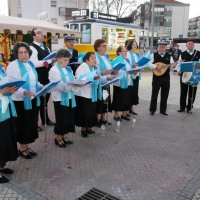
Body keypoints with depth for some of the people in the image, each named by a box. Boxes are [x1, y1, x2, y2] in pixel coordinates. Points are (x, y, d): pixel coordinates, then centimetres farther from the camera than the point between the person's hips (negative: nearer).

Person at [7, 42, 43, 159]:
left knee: (32, 124, 14)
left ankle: (27, 146, 30)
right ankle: (22, 148, 22)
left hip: (33, 100, 7)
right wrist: (24, 92, -34)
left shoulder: (31, 64, 11)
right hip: (21, 101, -7)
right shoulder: (13, 66, -11)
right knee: (23, 125, 5)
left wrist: (42, 87, 2)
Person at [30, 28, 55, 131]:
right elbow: (34, 64, -25)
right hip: (38, 79, -8)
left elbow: (50, 59, 23)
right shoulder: (32, 48, -14)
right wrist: (50, 60, -25)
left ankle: (45, 119, 34)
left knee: (45, 99, 19)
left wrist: (55, 59, 1)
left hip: (47, 78, 8)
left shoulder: (45, 47, 14)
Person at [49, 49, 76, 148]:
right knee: (61, 119, 3)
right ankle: (58, 137, 20)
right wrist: (70, 85, -30)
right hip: (60, 98, -7)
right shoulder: (54, 70, -11)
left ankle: (64, 136, 28)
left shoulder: (68, 69, 12)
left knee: (69, 118, 12)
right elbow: (57, 86, -21)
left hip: (69, 97, 7)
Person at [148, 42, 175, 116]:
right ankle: (152, 110, 16)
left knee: (165, 95, 7)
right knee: (154, 94, 4)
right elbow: (149, 64, -8)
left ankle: (163, 110, 19)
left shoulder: (169, 56, 9)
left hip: (166, 78, 3)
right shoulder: (153, 55, 1)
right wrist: (156, 66, -24)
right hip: (156, 77, -3)